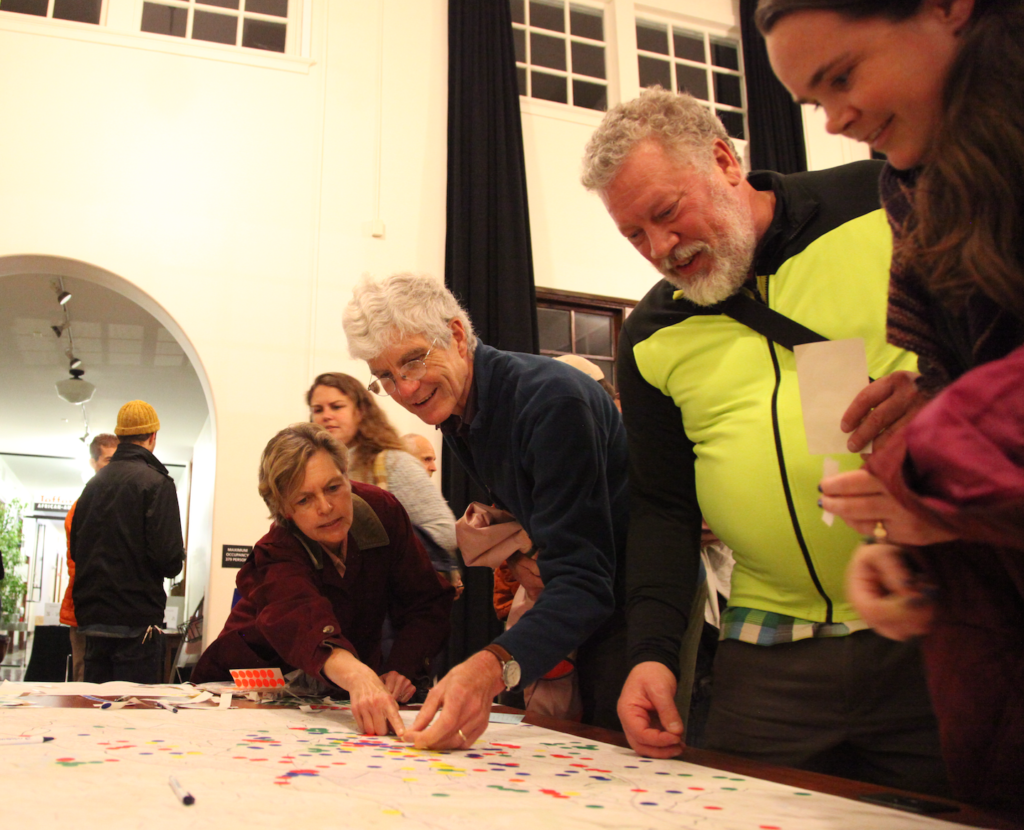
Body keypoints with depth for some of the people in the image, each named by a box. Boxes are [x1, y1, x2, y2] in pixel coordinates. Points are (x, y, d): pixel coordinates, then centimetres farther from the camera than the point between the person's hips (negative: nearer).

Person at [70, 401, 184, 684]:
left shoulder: (94, 483, 8)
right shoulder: (156, 482, -11)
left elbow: (75, 550, 12)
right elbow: (169, 559, -18)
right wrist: (179, 555, 4)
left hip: (92, 617, 6)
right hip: (136, 620, -6)